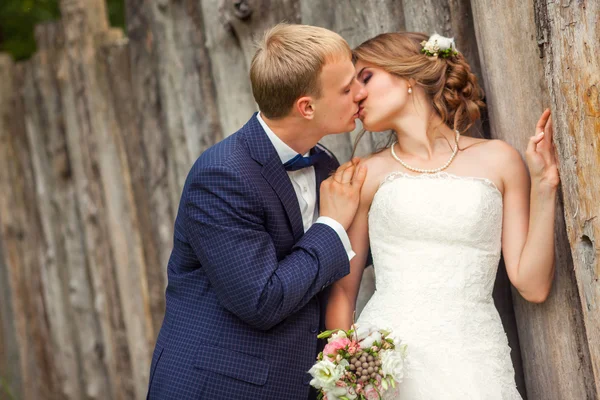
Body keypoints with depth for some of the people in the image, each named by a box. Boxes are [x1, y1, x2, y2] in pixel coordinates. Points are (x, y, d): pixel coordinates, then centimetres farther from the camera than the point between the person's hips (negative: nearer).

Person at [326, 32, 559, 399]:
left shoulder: (496, 160, 6)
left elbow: (533, 286, 4)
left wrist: (543, 186, -2)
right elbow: (342, 289, 7)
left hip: (473, 360, 0)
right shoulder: (370, 174, 6)